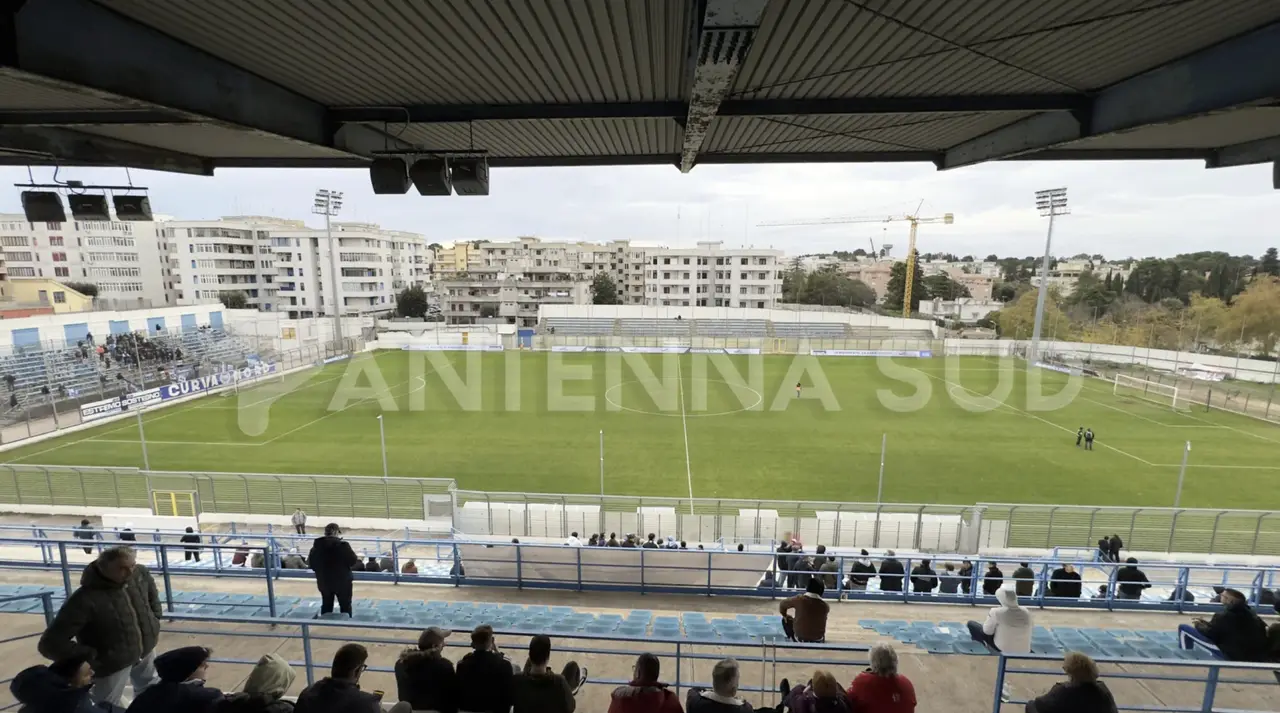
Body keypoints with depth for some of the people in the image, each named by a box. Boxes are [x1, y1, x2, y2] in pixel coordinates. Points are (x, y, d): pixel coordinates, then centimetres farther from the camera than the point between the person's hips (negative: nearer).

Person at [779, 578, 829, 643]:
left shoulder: (799, 599, -16)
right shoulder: (825, 605, -13)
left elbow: (782, 604, 1)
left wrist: (784, 615, 21)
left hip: (800, 639, -3)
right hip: (818, 641, 3)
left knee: (786, 619, 21)